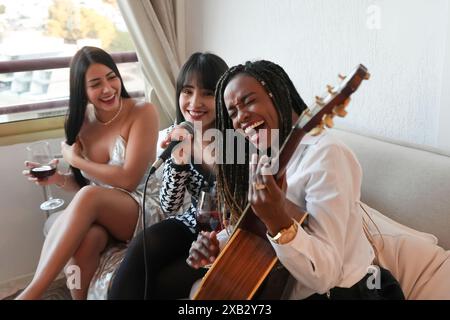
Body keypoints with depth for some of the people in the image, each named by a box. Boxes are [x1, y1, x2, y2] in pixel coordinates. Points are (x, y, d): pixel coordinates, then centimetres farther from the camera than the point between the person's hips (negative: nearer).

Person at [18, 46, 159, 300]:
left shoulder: (142, 113, -10)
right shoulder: (81, 121, 5)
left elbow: (128, 179, -16)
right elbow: (83, 182, 15)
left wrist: (74, 159, -8)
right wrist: (58, 178, -7)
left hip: (139, 211, -3)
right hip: (95, 213, 4)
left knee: (89, 196, -34)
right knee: (84, 240, -33)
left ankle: (31, 293, -29)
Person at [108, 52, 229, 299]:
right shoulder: (178, 137, -6)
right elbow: (169, 207, -6)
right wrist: (179, 161, -23)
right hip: (192, 225, 4)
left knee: (154, 286, -17)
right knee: (141, 249, -23)